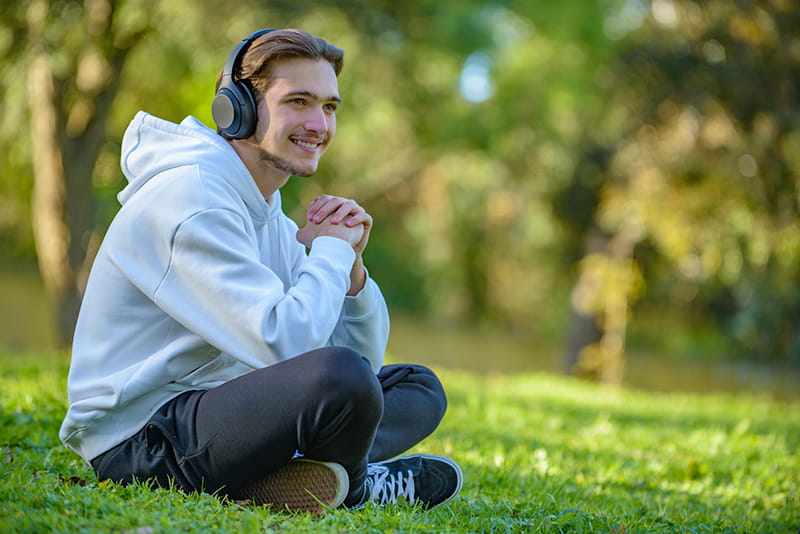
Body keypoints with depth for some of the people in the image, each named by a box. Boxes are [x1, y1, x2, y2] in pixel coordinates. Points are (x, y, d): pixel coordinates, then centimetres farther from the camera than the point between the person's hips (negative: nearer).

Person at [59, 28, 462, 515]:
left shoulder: (270, 218, 15)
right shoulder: (191, 198, -16)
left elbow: (366, 354, 15)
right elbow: (282, 343, -26)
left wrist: (350, 263, -2)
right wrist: (329, 249, -9)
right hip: (140, 435, -10)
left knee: (419, 387, 13)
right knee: (341, 374, -34)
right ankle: (351, 488, -2)